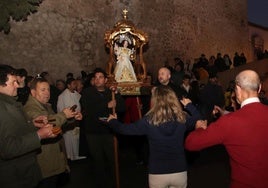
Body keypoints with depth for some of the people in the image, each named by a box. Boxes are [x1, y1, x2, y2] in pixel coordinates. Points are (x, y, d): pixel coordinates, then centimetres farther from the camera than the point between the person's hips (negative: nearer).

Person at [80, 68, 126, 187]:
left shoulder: (111, 93, 7)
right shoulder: (87, 93, 0)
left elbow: (122, 108, -4)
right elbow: (87, 110, -17)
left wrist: (116, 94, -15)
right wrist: (107, 105, -18)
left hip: (109, 132, 2)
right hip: (93, 132, -1)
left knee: (112, 159, 6)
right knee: (98, 160, 10)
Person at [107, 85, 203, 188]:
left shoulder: (149, 121, -14)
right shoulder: (181, 118, -8)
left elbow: (125, 129, -2)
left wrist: (112, 121, 16)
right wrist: (189, 105, 26)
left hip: (157, 173, -1)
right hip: (180, 172, 2)